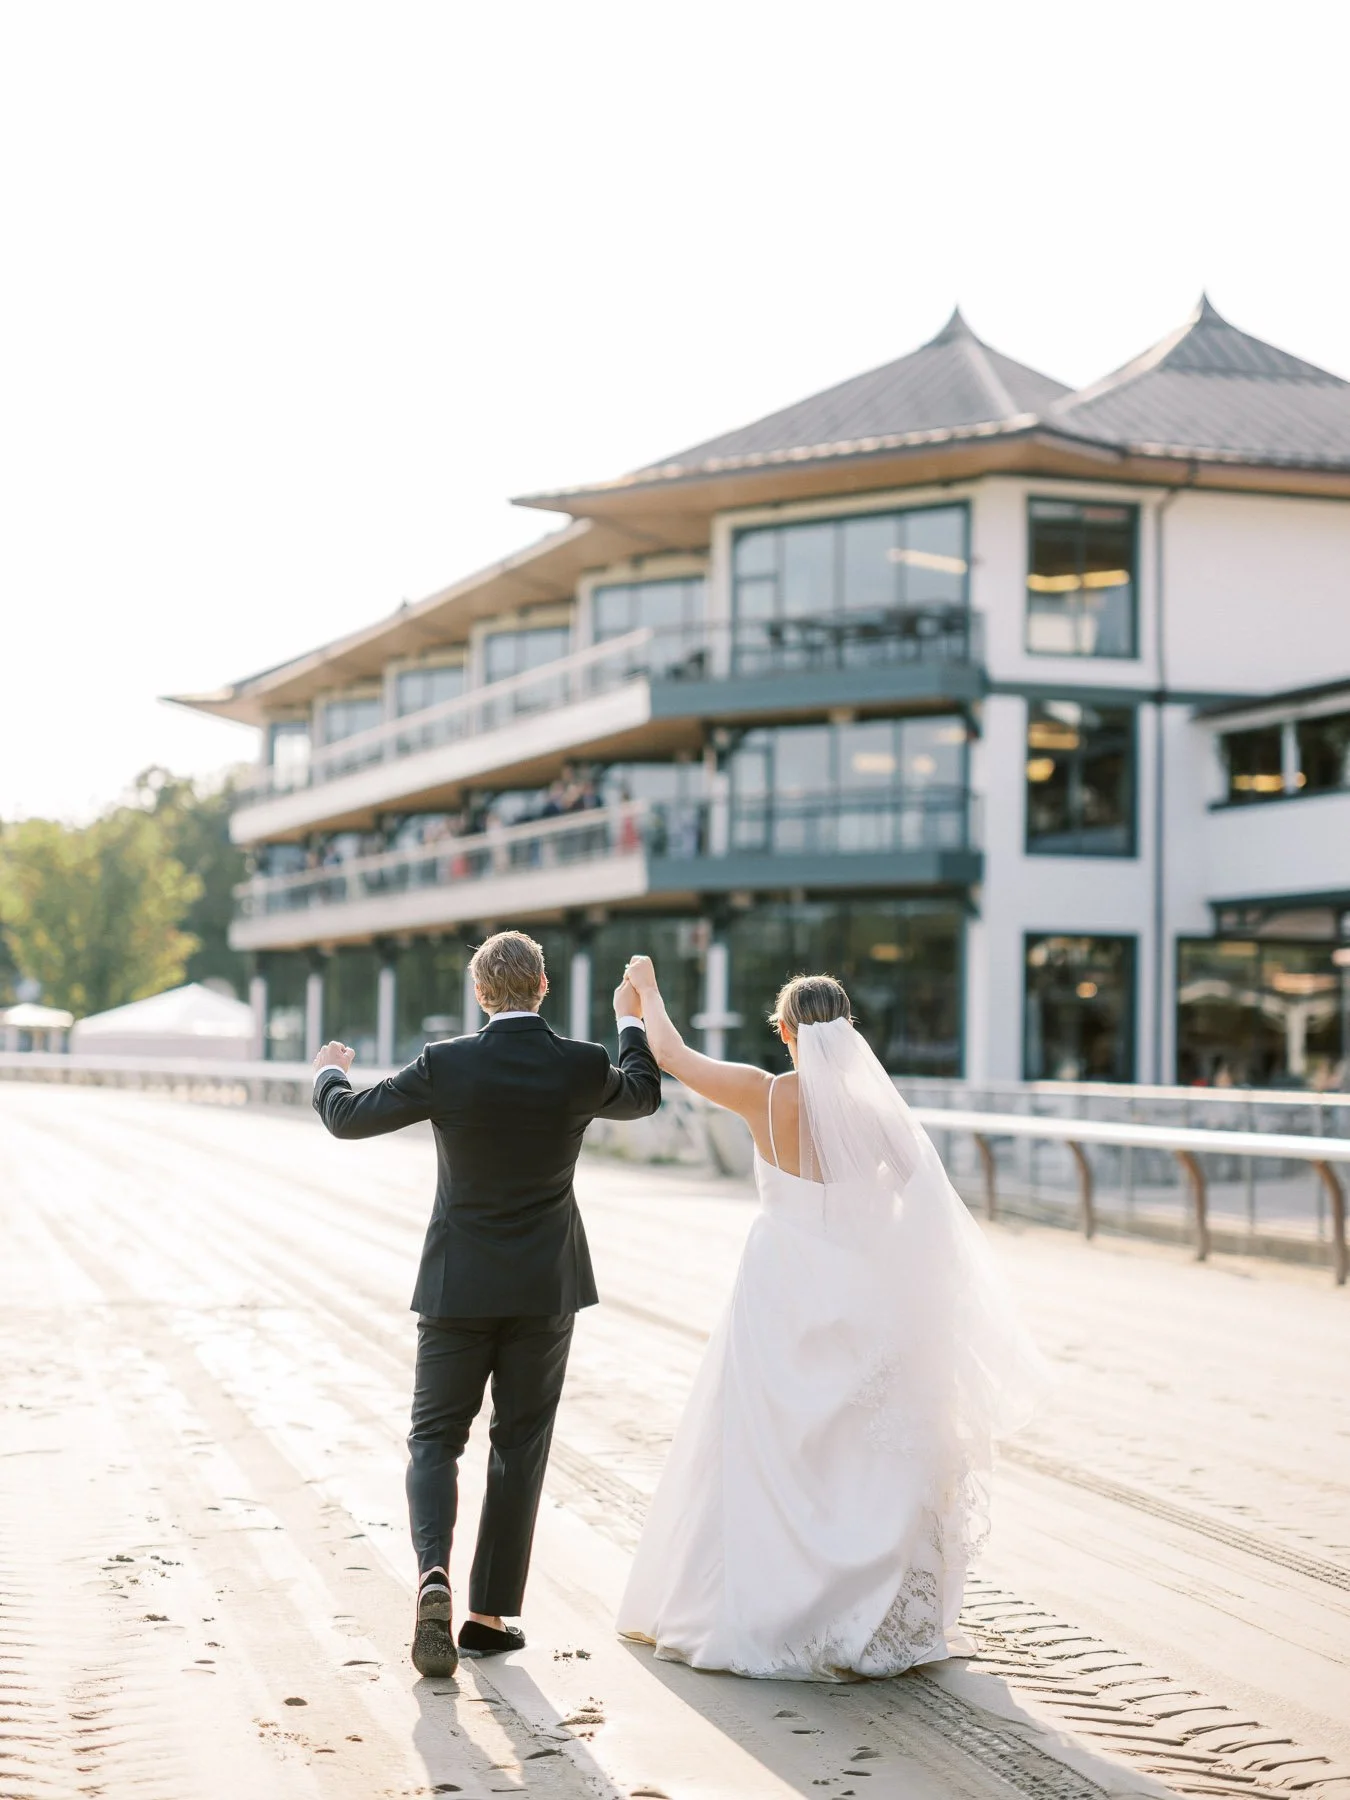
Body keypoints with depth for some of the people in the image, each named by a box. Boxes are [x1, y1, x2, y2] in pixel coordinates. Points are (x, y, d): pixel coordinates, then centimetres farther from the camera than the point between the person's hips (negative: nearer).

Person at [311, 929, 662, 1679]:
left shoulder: (445, 1065, -12)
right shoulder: (583, 1066, -8)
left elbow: (349, 1118, 0)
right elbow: (643, 1096, 16)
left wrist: (328, 1074, 23)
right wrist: (631, 1022, 34)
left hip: (459, 1285, -1)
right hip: (545, 1287, 1)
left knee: (434, 1438, 9)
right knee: (519, 1445, 12)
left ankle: (433, 1575, -16)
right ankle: (491, 1612, 15)